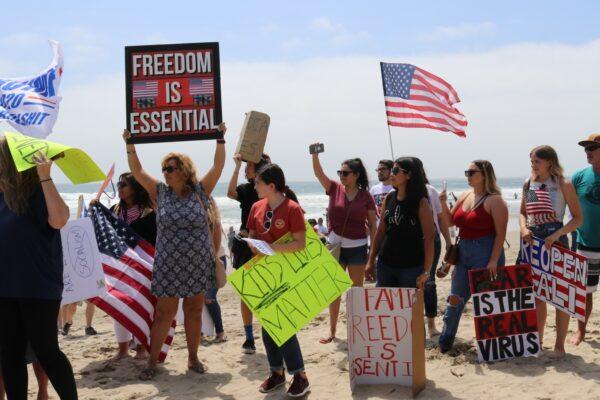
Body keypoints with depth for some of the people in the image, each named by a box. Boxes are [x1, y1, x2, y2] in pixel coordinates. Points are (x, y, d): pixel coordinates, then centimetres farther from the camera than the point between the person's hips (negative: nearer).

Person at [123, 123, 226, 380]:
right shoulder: (160, 192, 3)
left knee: (194, 311, 9)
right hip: (168, 265, 0)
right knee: (164, 313, 1)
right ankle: (152, 361, 8)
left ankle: (193, 358, 20)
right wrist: (129, 144, -3)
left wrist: (220, 139, -10)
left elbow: (218, 166, -5)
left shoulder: (200, 191, 0)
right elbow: (137, 171, 3)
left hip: (198, 263, 0)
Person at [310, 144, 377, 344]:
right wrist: (315, 154, -30)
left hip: (357, 247, -2)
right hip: (335, 246, 2)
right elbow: (318, 172, -13)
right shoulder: (335, 189, 0)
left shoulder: (366, 196, -4)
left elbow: (373, 224, -1)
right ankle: (332, 331, 18)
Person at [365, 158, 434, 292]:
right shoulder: (389, 199, 7)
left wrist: (426, 272, -17)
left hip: (411, 267, -5)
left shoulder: (420, 202, -9)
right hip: (385, 264, 5)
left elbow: (429, 238, -12)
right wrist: (371, 261, 10)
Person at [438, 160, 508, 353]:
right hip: (463, 252, 8)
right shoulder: (464, 196, 12)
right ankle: (445, 341, 24)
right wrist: (443, 203, 1)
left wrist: (494, 261, -20)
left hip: (485, 254, -8)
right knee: (455, 298, 13)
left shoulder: (494, 200, -10)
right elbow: (451, 221, 18)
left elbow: (501, 233, -14)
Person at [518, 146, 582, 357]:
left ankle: (559, 345, 10)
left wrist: (556, 235, -19)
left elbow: (578, 218, -6)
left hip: (555, 242, -5)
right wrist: (523, 228, -4)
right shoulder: (528, 184, 7)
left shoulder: (563, 185, -7)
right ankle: (537, 339, 26)